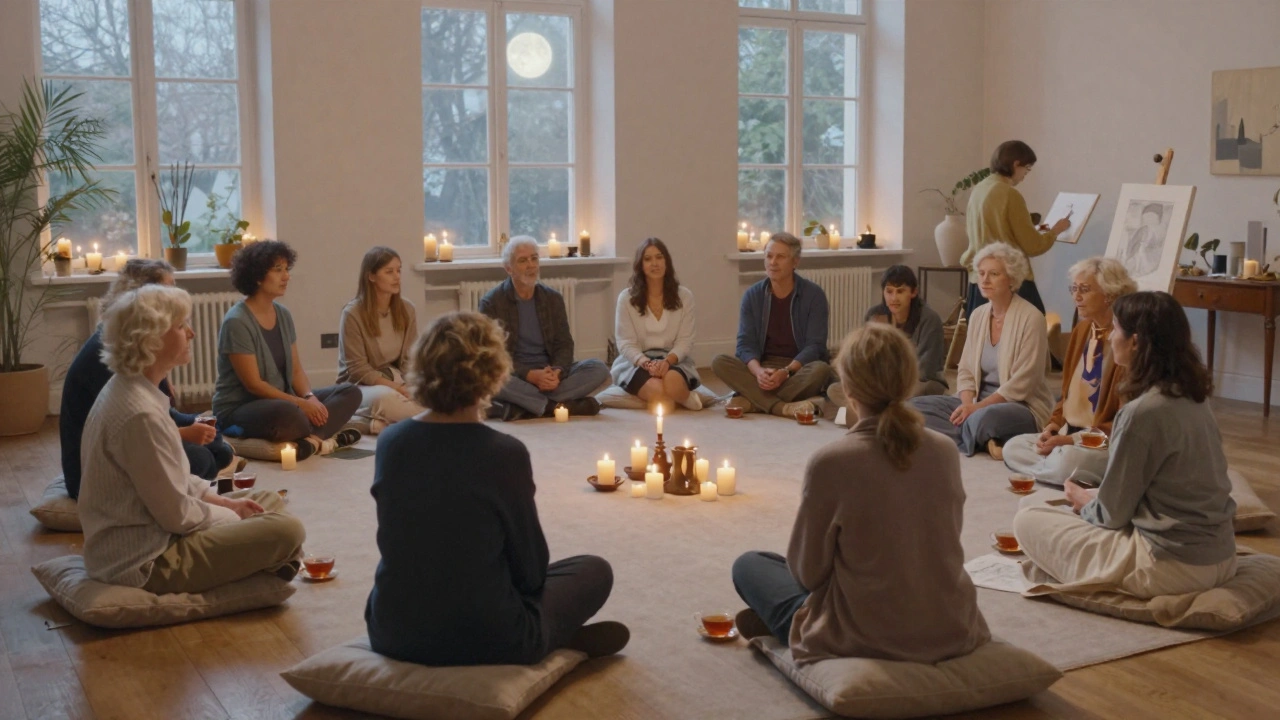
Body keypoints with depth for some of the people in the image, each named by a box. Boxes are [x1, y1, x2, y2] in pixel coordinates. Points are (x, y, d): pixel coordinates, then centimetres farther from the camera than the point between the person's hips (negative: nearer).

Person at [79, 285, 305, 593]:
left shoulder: (126, 390, 7)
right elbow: (177, 515, -22)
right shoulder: (140, 414, -26)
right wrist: (233, 518, -5)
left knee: (270, 501, 18)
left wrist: (226, 502, 6)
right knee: (287, 530, -18)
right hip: (144, 564, -11)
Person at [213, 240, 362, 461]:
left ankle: (310, 440, -27)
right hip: (238, 409, -9)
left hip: (282, 399, 9)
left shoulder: (283, 314, 7)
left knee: (350, 392, -6)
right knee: (289, 413, -42)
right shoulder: (237, 322, -16)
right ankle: (324, 439, -15)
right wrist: (302, 403, -22)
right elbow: (253, 384, -19)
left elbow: (296, 370, 7)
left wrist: (311, 397, -13)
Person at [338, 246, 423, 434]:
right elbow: (357, 368, -14)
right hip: (361, 386, -5)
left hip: (396, 380, 6)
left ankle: (384, 423, -20)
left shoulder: (407, 309, 2)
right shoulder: (353, 313, -13)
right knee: (385, 398, -40)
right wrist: (396, 387, -23)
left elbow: (409, 359, 3)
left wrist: (408, 385, -18)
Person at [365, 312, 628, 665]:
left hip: (391, 634, 5)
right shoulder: (504, 453, -20)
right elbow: (531, 573, -9)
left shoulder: (390, 442, -5)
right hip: (482, 641, -4)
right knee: (595, 570, 19)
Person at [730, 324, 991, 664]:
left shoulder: (831, 462, -20)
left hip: (868, 639, -5)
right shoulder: (946, 451, -6)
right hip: (951, 632, 5)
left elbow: (807, 572, -10)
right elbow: (945, 543, 9)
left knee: (748, 566, 19)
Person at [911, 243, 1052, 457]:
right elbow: (966, 372, 8)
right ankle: (984, 440, -16)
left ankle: (980, 440, -9)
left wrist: (978, 407, -22)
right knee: (915, 407, -12)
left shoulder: (1030, 318, -12)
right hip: (979, 403, 8)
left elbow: (1021, 384, -17)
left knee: (983, 419, -41)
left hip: (1021, 408, -8)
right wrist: (967, 404, -12)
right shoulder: (978, 315, 8)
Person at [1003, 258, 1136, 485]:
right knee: (1012, 448, -4)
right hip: (1069, 434, 9)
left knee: (1065, 461, -35)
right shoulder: (1081, 330, 10)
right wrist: (1054, 426, 0)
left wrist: (1073, 440, -22)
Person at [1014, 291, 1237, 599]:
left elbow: (1111, 515, -12)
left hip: (1172, 567, -8)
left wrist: (1084, 502, 8)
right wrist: (1095, 499, 12)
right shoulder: (1194, 397, 5)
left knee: (1028, 520, 3)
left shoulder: (1143, 412, -20)